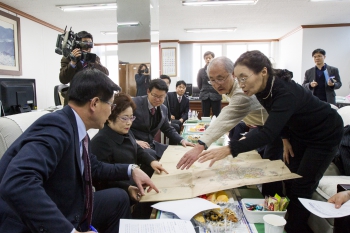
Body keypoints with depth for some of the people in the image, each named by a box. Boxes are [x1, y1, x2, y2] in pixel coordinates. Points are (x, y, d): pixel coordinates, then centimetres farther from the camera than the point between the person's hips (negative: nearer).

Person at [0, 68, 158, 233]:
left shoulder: (77, 129, -1)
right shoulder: (57, 127, -26)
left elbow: (94, 167, 17)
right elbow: (17, 183, -40)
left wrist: (130, 170, 11)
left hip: (66, 210, 9)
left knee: (119, 198, 15)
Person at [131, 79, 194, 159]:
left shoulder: (163, 109, 5)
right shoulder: (135, 103, -14)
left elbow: (168, 129, 18)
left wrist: (181, 140, 2)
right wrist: (135, 141, -26)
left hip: (150, 144, 7)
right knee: (153, 157, -31)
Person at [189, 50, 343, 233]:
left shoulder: (286, 92, -38)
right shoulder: (262, 88, -14)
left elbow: (268, 134, -46)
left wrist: (229, 149, -53)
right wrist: (286, 139, -4)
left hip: (325, 134, -7)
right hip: (300, 132, 7)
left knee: (302, 187, -4)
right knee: (289, 179, 7)